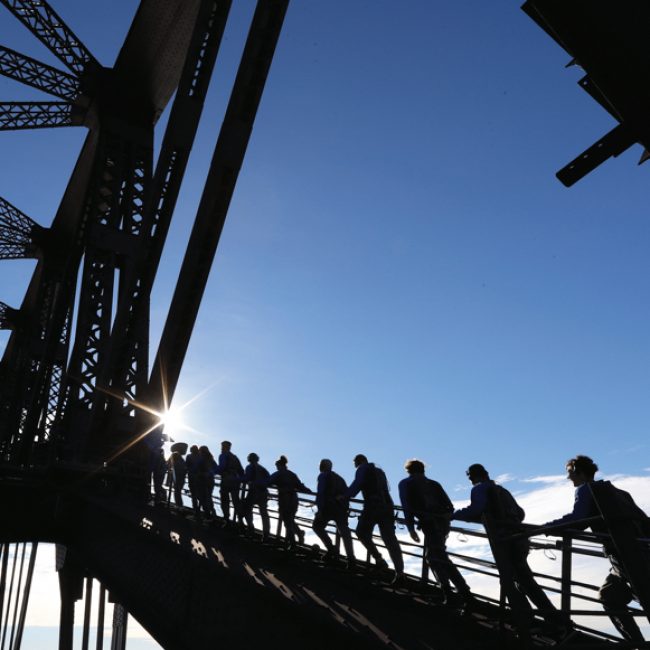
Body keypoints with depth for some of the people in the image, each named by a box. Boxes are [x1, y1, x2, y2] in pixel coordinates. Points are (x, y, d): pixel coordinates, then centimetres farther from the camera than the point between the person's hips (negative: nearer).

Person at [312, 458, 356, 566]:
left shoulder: (323, 476, 6)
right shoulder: (339, 478, 26)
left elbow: (320, 493, -9)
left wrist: (319, 508, -14)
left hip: (329, 506, -5)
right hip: (342, 507, 5)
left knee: (317, 526, 13)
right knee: (344, 531, 2)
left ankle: (331, 549, -3)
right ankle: (351, 557, -15)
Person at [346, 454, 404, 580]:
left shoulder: (362, 469, 7)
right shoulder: (379, 471, 27)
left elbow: (356, 485, -7)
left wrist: (345, 496, -2)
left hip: (373, 507, -6)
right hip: (387, 507, 6)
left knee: (362, 532, 10)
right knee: (390, 540, 2)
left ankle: (379, 559, -2)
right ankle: (399, 571, -9)